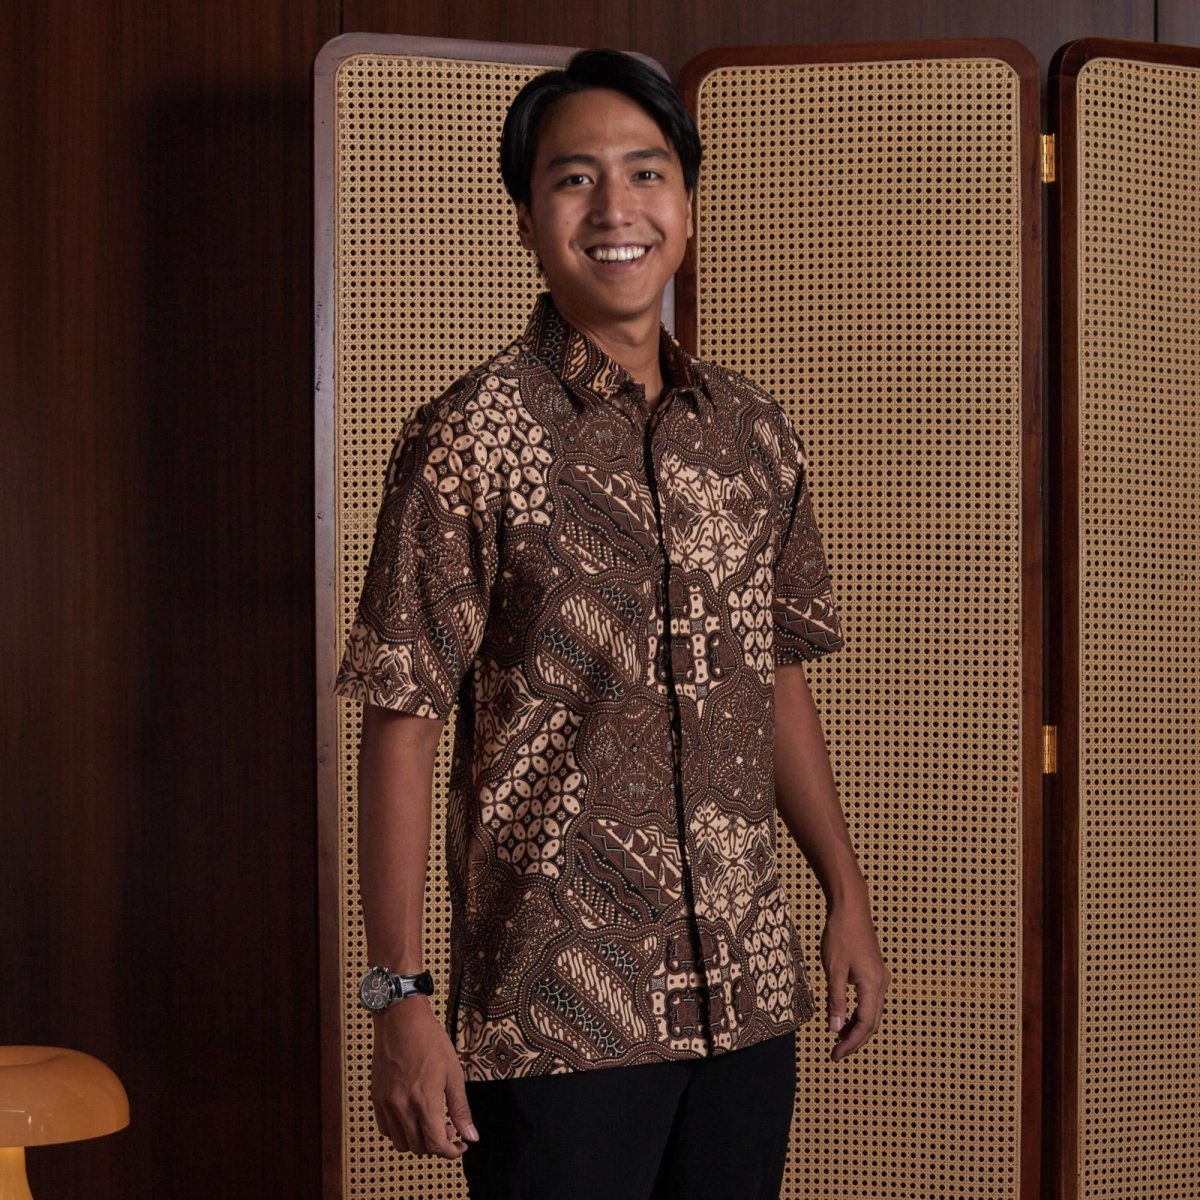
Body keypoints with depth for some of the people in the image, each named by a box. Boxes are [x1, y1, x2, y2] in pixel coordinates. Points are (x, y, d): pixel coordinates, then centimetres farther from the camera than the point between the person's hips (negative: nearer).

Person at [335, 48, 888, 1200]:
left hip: (747, 1000, 5)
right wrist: (400, 998, -13)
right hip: (556, 1016, -5)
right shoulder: (469, 440, -9)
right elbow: (400, 726, -10)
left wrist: (849, 897, 13)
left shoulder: (755, 436, 7)